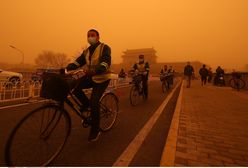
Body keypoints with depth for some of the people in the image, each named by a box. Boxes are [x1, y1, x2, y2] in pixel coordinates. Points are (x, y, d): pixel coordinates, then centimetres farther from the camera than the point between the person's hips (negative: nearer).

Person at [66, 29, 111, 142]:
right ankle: (86, 104, 6)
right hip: (90, 77, 6)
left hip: (102, 78, -6)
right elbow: (77, 62, 2)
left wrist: (95, 70, -44)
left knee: (94, 103, -15)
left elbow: (106, 62, -26)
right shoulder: (86, 51, 12)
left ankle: (95, 131, 5)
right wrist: (66, 68, -17)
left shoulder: (104, 48, -7)